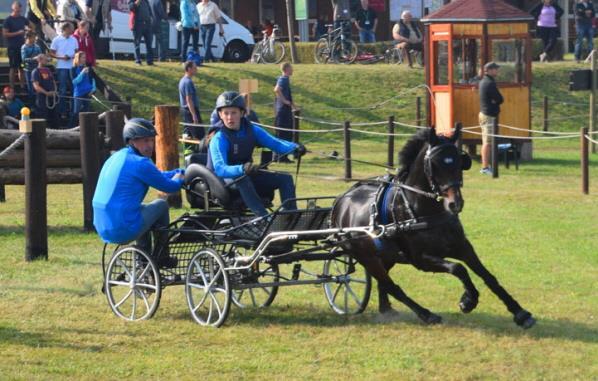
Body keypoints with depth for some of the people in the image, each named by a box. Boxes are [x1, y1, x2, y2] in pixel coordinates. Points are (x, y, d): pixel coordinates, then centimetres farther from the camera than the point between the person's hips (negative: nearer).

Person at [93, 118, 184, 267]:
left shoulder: (116, 157, 14)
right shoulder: (139, 163, -14)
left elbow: (158, 175, 27)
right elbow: (170, 187, -5)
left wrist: (181, 172, 20)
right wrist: (179, 178, 16)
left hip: (103, 230, 9)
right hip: (124, 230, -9)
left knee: (143, 209, 34)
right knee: (161, 205, 12)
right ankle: (162, 257, 22)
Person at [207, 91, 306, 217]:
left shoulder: (251, 130, -3)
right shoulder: (219, 139, -21)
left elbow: (274, 142, -7)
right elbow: (220, 169, -33)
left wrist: (294, 147, -28)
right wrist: (242, 169, -52)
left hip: (247, 175, 6)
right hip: (223, 179, -6)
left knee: (285, 178, -8)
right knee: (242, 180, -40)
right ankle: (264, 217, -48)